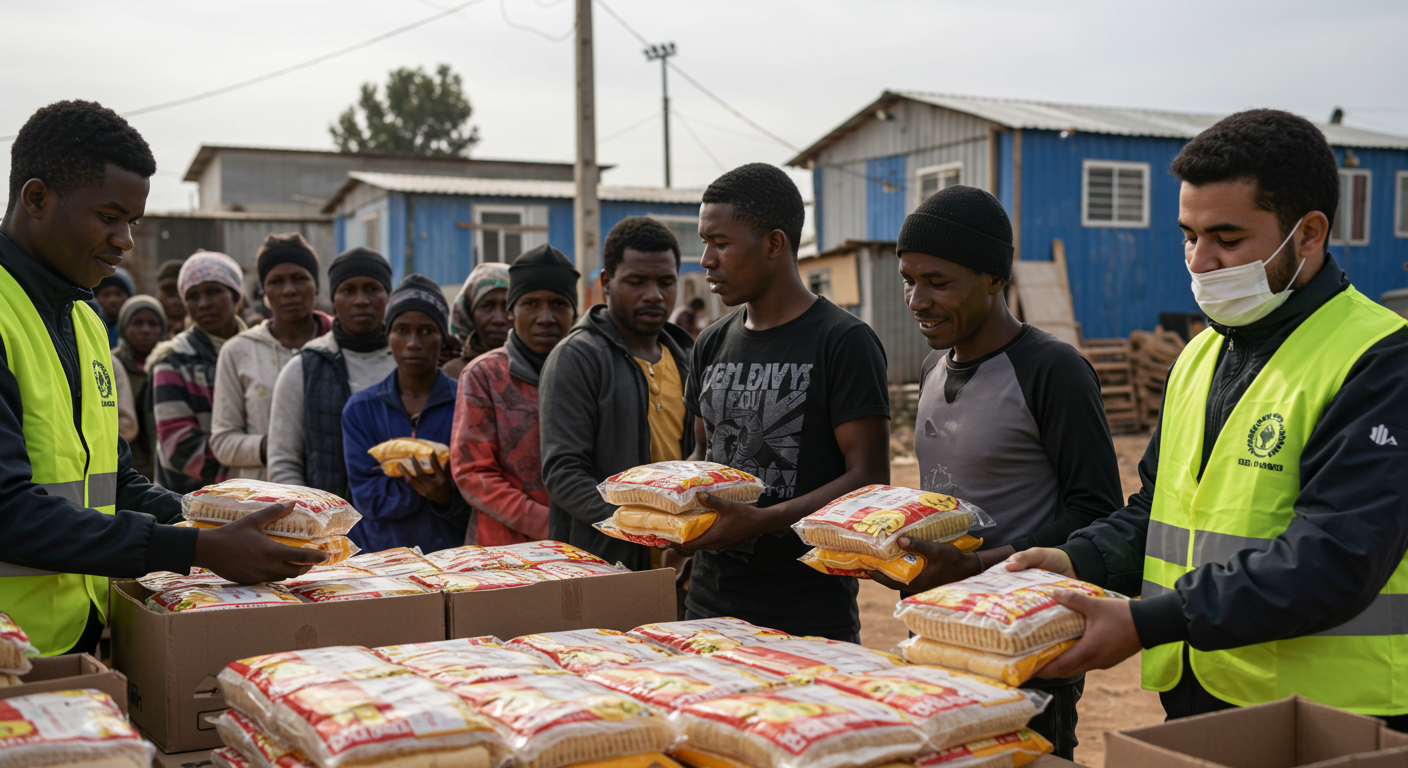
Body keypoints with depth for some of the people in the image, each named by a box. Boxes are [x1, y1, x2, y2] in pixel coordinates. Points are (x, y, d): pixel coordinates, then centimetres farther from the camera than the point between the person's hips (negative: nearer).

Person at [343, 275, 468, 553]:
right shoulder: (361, 409, 9)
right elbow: (368, 497, 1)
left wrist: (445, 495, -18)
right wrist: (425, 485, -12)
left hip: (451, 559, -2)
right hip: (376, 556, 2)